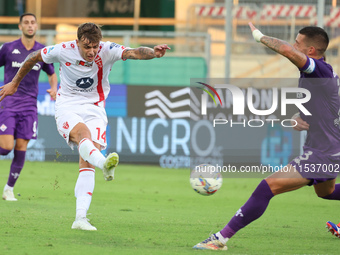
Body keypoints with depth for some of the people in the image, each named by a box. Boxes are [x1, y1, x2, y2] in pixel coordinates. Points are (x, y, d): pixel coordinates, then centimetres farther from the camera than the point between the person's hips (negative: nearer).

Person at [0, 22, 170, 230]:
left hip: (94, 109, 1)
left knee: (87, 164, -13)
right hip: (67, 107, -1)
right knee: (83, 133, -35)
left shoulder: (107, 51, -11)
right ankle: (103, 163, -66)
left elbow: (133, 53, -29)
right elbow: (33, 58, 8)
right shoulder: (63, 51, -9)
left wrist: (153, 52, -51)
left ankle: (80, 218, -18)